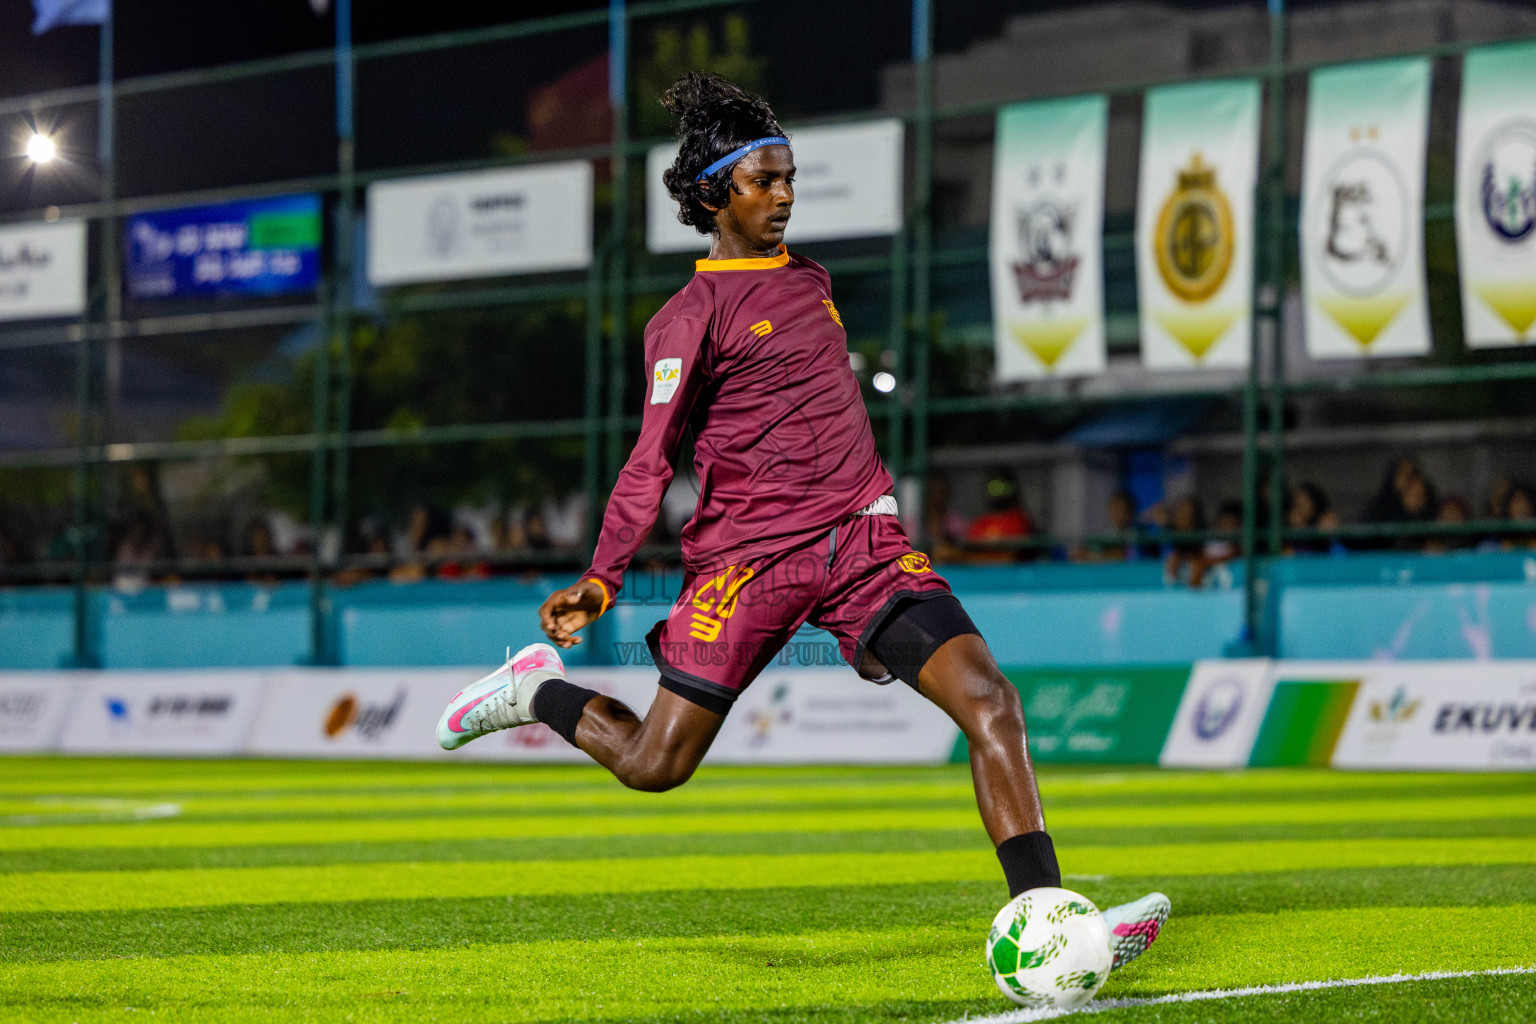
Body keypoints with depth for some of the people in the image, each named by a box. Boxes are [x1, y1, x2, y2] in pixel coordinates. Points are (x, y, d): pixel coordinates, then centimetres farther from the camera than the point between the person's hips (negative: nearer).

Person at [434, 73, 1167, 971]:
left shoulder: (811, 283, 18)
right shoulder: (693, 315, -2)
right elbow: (653, 458, -5)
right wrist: (603, 577, -14)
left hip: (862, 542, 5)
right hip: (749, 555, -5)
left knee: (990, 700, -14)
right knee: (654, 764, -4)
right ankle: (536, 692, 27)